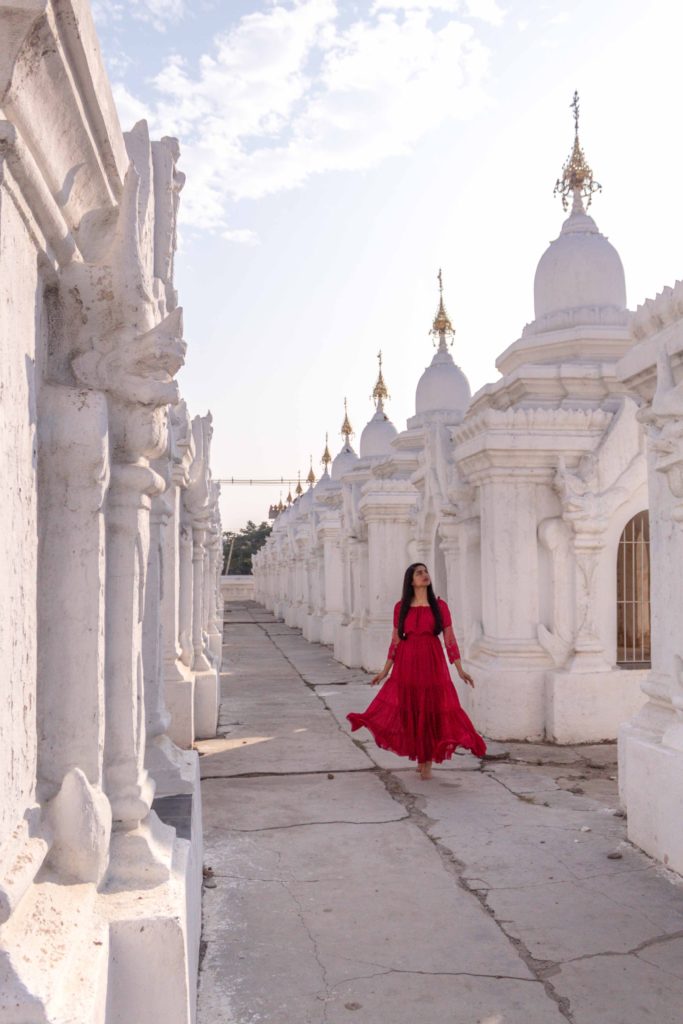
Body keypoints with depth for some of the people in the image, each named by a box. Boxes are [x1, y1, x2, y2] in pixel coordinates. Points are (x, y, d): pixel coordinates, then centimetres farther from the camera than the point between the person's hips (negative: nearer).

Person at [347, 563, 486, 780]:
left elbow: (450, 639, 1)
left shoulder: (440, 606, 0)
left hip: (432, 665, -1)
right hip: (407, 664, 1)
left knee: (432, 710, 1)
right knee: (410, 710, 4)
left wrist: (460, 669, -4)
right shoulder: (401, 607, 3)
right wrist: (385, 670, 8)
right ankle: (420, 758, 23)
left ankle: (428, 763, 14)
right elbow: (395, 641, 8)